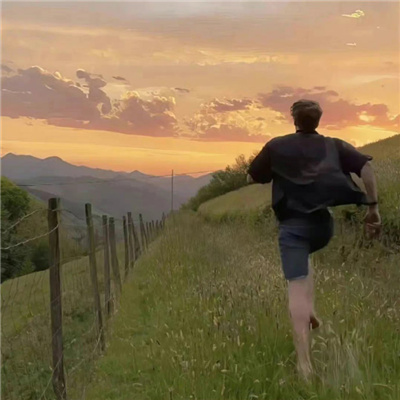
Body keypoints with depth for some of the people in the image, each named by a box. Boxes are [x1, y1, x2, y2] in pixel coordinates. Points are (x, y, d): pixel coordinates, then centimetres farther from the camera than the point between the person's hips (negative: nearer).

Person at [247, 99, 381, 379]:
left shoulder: (277, 146, 4)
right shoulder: (333, 146, 7)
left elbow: (251, 178, 11)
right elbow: (366, 166, -8)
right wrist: (373, 206, -5)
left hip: (293, 226, -3)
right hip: (324, 225, 4)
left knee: (297, 288, -9)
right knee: (303, 258, 35)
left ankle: (304, 363, -17)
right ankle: (310, 311, 22)